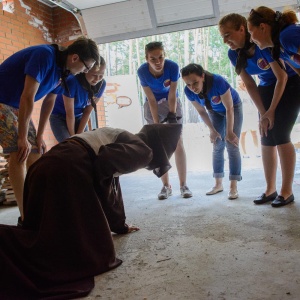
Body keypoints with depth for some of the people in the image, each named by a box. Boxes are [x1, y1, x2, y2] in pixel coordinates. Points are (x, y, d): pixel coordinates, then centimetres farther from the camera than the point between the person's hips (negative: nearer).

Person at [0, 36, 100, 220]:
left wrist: (39, 136, 4)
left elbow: (49, 102, 6)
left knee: (35, 155, 5)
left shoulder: (62, 69, 0)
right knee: (19, 153, -21)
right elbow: (28, 97, -29)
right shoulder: (44, 55, -26)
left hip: (18, 107, 9)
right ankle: (26, 218, -19)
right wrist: (22, 137, -25)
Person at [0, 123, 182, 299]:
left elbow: (111, 183, 36)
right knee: (89, 249, -10)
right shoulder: (143, 150, 4)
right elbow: (104, 163, -15)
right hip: (67, 171, -10)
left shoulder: (125, 140, 32)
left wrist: (119, 225, 42)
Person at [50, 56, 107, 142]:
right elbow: (69, 113, -24)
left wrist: (79, 135, -12)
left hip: (78, 117, 4)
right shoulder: (72, 81, -31)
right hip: (59, 116, -4)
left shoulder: (101, 84, -18)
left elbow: (87, 112, -11)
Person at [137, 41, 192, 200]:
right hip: (152, 106, 1)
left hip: (171, 103, -1)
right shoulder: (142, 71, -25)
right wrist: (157, 124, -23)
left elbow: (172, 95, -21)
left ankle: (183, 185, 0)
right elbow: (151, 100, -21)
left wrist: (172, 116, -25)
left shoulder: (173, 67, -27)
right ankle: (166, 186, 8)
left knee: (178, 143, -6)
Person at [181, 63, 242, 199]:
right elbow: (201, 111, -9)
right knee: (217, 146, 4)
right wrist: (212, 130, -7)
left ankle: (233, 187, -7)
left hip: (233, 107, -4)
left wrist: (229, 132, -21)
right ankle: (218, 184, 15)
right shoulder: (189, 91, -26)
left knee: (232, 145, -10)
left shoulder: (218, 81, -40)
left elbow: (229, 108, -28)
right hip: (215, 111, 4)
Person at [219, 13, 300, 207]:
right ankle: (271, 189, 10)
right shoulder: (234, 54, -8)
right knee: (266, 139, 0)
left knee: (280, 135, -15)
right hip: (268, 88, 6)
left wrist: (271, 111, -18)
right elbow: (250, 85, -3)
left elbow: (282, 77, -20)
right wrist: (263, 113, -9)